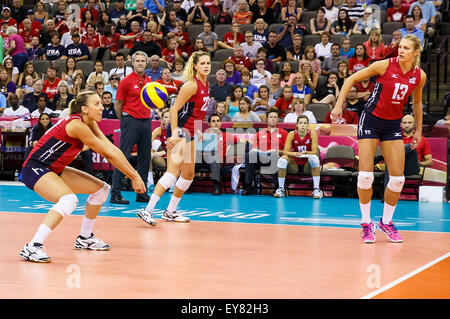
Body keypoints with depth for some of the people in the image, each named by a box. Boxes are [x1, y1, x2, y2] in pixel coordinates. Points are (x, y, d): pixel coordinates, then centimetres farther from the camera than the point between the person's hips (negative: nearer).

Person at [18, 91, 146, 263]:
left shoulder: (90, 124, 4)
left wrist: (134, 174, -7)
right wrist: (134, 177, -13)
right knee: (69, 199, -35)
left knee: (101, 188, 13)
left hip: (53, 170, 10)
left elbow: (112, 149, 1)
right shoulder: (77, 125, -23)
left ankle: (85, 238, 26)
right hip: (34, 169, -10)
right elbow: (108, 154, -19)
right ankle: (32, 247, -35)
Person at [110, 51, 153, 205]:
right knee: (123, 157, -9)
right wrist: (124, 120, 3)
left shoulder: (149, 81, 13)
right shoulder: (126, 81, -6)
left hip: (146, 121, 7)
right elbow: (118, 104, -2)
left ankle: (142, 193, 15)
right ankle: (115, 194, -9)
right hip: (131, 121, -7)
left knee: (145, 158, 8)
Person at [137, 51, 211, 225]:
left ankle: (170, 212, 24)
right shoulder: (192, 85, -16)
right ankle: (147, 210, -25)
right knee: (173, 172, -21)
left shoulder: (205, 84, 11)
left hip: (188, 133, 10)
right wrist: (174, 134, -25)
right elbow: (174, 109, -18)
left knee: (188, 175, 14)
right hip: (179, 132, -10)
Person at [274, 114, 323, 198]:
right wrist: (293, 154, -35)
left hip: (308, 166, -1)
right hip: (294, 165, 1)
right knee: (282, 159, -28)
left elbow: (315, 152, -14)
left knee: (314, 157, -33)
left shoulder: (312, 133, -9)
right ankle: (281, 189, -14)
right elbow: (285, 151, -13)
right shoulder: (292, 134, -7)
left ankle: (316, 189, -29)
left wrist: (305, 153, -35)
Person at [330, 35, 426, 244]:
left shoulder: (420, 76, -3)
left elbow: (417, 102, 16)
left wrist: (418, 130, 18)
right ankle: (366, 223, 7)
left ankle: (386, 222, 19)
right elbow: (352, 79, -6)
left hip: (393, 125, 4)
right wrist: (339, 105, -10)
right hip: (371, 119, -3)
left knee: (397, 178, -1)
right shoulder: (385, 65, -14)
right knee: (365, 175, -9)